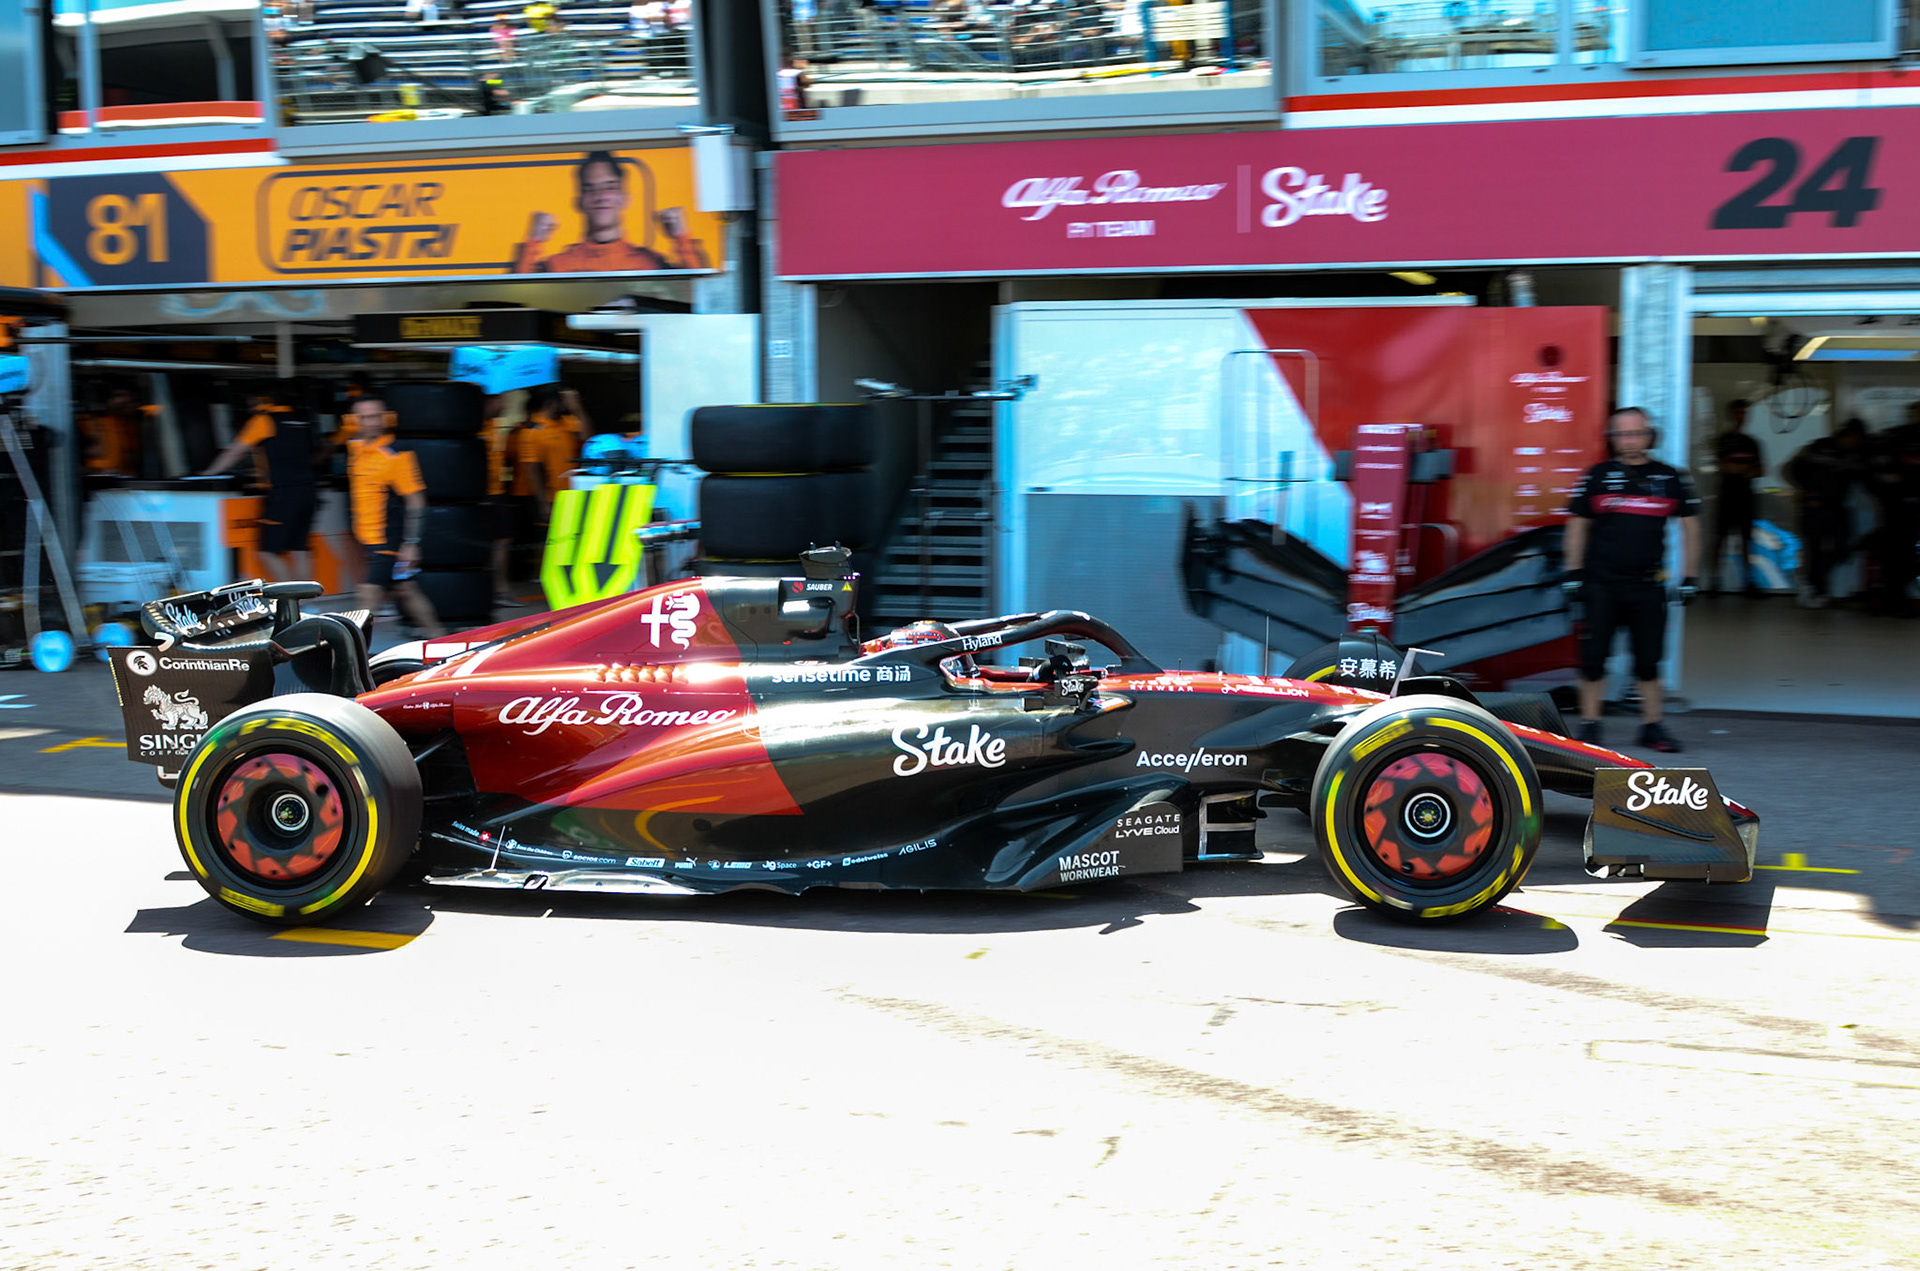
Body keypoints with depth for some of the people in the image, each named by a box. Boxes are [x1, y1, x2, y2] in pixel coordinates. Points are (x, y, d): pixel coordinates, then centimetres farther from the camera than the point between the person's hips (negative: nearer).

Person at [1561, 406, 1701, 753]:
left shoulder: (1672, 479, 6)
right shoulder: (1597, 477, 3)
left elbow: (1690, 526, 13)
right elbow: (1577, 525, 9)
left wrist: (1688, 577, 9)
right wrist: (1573, 573, 4)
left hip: (1648, 585, 1)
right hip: (1601, 584, -1)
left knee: (1649, 660, 4)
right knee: (1593, 658, 0)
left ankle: (1652, 727, 13)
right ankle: (1589, 725, 10)